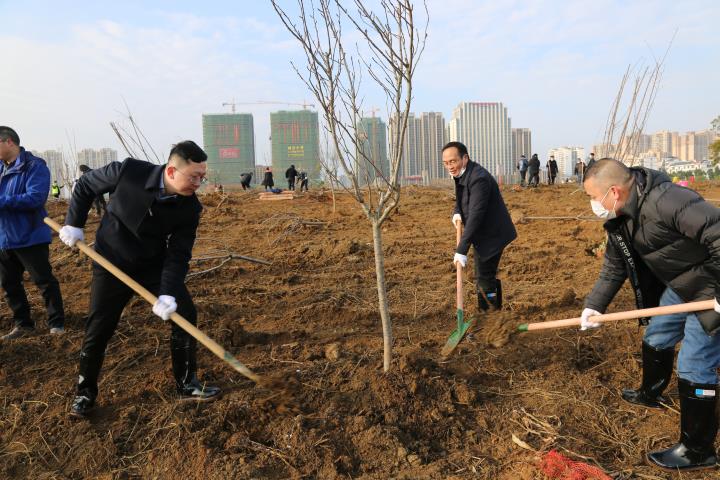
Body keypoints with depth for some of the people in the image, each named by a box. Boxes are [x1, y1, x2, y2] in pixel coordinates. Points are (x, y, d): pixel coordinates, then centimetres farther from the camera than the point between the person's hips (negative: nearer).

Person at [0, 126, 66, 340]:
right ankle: (23, 323, 28)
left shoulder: (34, 166, -13)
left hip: (30, 237, -8)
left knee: (44, 281, 1)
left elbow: (35, 198, -25)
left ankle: (57, 322, 13)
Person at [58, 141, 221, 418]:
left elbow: (178, 255, -17)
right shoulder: (128, 172, -25)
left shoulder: (190, 207, -19)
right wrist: (73, 224, -7)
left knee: (185, 314, -5)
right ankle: (85, 393, 26)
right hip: (112, 262, -2)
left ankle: (186, 385, 12)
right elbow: (85, 185, -5)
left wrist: (168, 294, -29)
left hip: (155, 264, 2)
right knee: (98, 330, 2)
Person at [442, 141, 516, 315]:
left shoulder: (478, 178, -28)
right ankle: (483, 314, 32)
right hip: (481, 235, 10)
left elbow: (475, 216, -33)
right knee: (481, 276, 18)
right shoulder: (461, 173, 2)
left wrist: (461, 250, -35)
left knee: (485, 278, -9)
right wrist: (457, 212, -6)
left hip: (492, 235, -10)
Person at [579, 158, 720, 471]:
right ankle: (650, 394, 50)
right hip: (677, 287, 9)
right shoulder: (619, 220, -2)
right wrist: (594, 305, 2)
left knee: (694, 368, -4)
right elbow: (614, 267, 7)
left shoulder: (666, 200, -32)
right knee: (655, 339, 23)